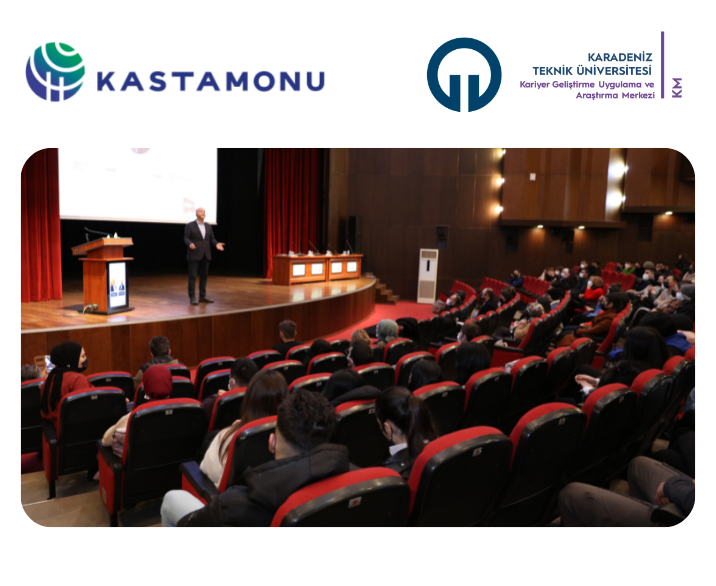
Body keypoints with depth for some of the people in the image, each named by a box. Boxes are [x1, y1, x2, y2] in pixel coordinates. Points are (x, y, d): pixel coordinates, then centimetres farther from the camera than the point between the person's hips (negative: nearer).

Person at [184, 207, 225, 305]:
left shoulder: (208, 226, 12)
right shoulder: (190, 225, -3)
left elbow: (212, 239, 11)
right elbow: (186, 238, -7)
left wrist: (216, 244, -9)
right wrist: (190, 244, -28)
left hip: (205, 255, 5)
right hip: (194, 255, -5)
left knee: (204, 275, 8)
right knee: (193, 276, -4)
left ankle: (202, 296, 16)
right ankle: (192, 298, 0)